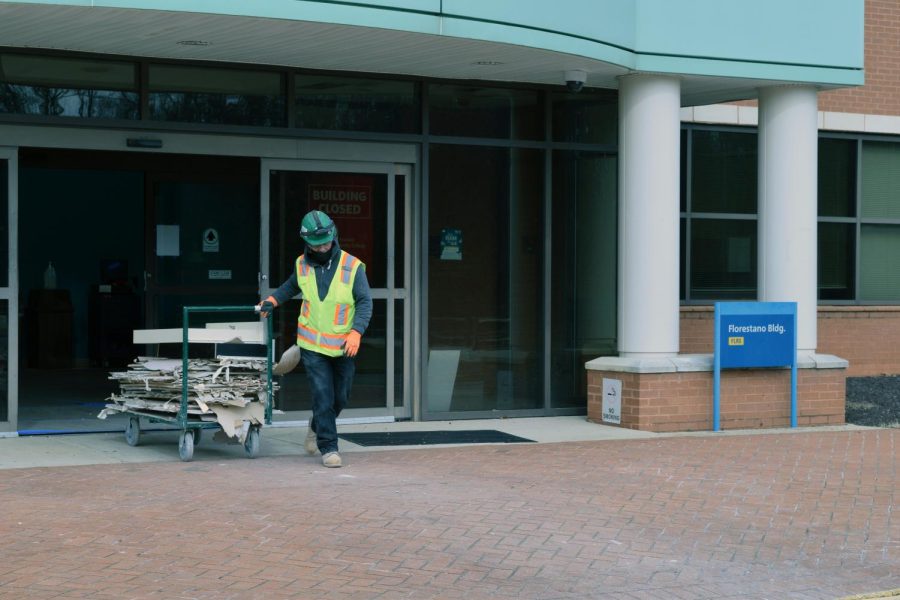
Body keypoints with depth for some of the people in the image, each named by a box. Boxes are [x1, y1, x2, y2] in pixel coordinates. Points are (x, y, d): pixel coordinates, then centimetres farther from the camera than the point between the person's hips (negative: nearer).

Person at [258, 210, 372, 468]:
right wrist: (273, 299, 8)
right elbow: (292, 285, 23)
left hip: (343, 346, 0)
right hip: (312, 344, 0)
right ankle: (328, 448, 2)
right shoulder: (302, 264, 0)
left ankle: (317, 427, 40)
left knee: (341, 398, 12)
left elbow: (365, 302, -9)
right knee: (323, 396, -7)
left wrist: (356, 333, -21)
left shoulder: (352, 266, -10)